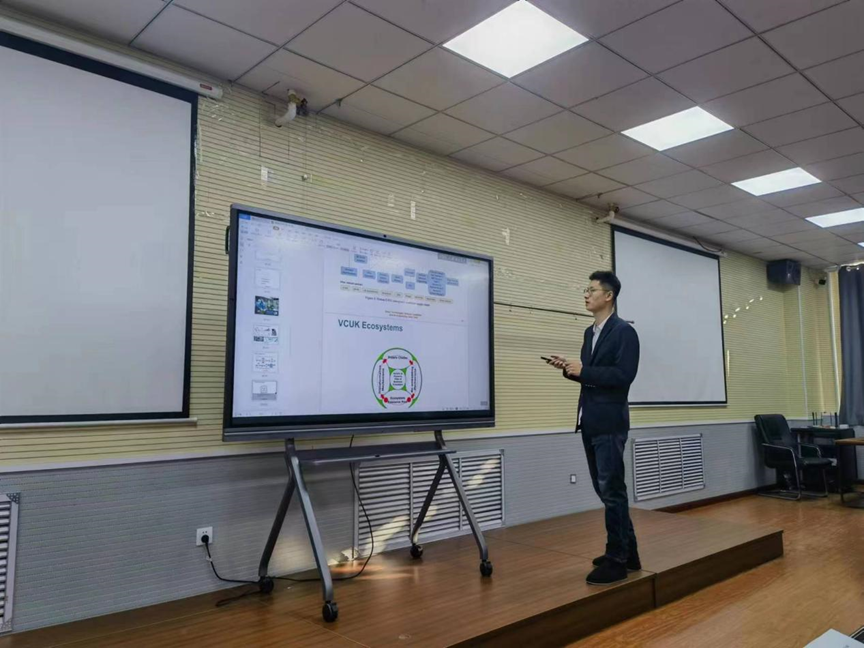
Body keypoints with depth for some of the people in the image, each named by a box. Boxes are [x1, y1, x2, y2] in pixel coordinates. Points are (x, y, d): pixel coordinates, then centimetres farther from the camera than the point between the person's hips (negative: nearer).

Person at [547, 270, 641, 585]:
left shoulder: (624, 331, -10)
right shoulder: (590, 333, 16)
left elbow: (623, 375, -19)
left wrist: (583, 371, -19)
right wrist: (570, 368, 1)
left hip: (609, 422, -9)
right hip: (590, 421, 9)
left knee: (612, 490, -2)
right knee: (605, 489, 14)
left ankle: (617, 560, 10)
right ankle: (627, 552, 27)